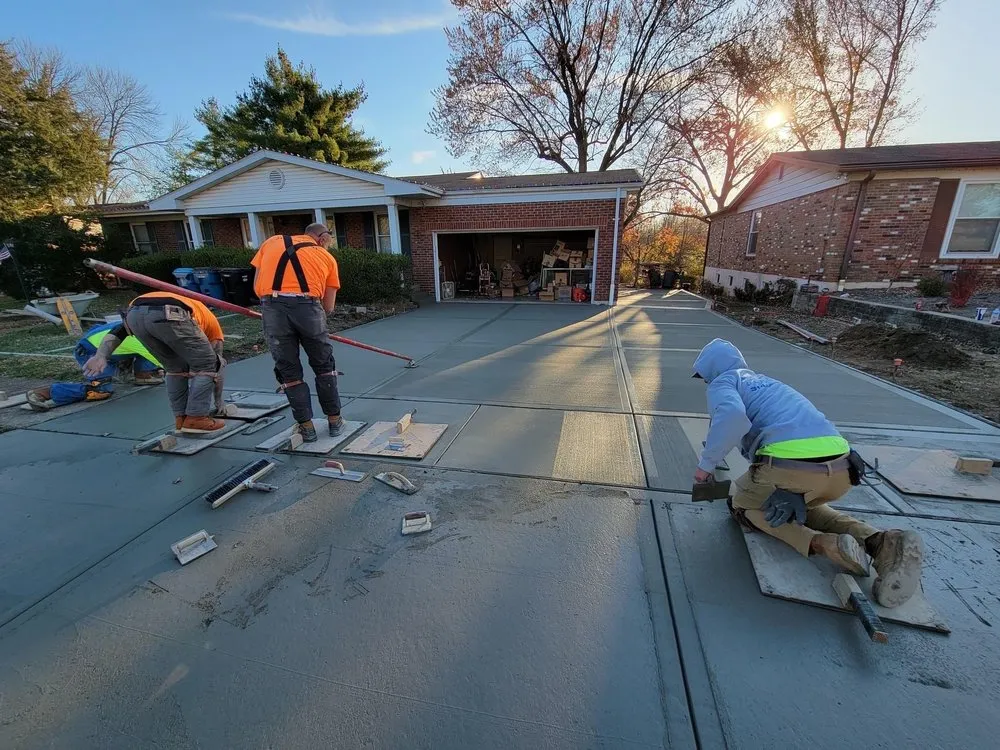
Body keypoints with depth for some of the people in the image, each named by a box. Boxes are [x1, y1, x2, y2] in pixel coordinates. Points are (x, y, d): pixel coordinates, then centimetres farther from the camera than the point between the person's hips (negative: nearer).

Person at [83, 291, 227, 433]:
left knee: (175, 368, 24)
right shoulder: (212, 322, 34)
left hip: (134, 314, 5)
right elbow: (216, 365, 37)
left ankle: (181, 418, 26)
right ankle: (196, 418, 12)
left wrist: (100, 356, 16)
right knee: (206, 366, 14)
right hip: (169, 315, -5)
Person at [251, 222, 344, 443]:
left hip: (272, 307, 2)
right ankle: (334, 420, 27)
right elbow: (328, 307, 15)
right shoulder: (327, 257, 19)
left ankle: (306, 426, 21)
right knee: (324, 366, 17)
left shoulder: (272, 242, 24)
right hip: (307, 306, -1)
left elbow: (257, 286, 17)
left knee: (288, 371, 15)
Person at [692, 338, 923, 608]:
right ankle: (879, 542, 9)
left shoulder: (722, 383, 8)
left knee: (743, 505, 21)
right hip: (840, 468, 7)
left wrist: (706, 464, -5)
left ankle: (823, 544, -4)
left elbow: (732, 417, -16)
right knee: (801, 505, 36)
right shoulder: (766, 382, 32)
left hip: (789, 465, -7)